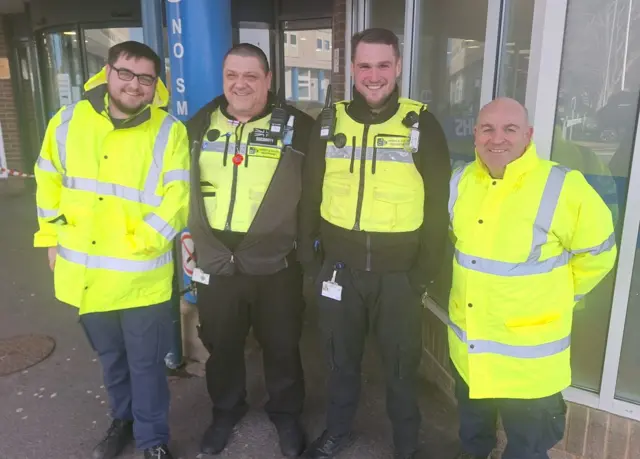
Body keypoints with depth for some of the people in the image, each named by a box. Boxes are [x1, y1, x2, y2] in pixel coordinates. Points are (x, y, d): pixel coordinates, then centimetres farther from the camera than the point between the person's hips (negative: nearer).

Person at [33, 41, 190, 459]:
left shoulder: (169, 132, -10)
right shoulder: (68, 121, 0)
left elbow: (175, 202, -11)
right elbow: (49, 182, 11)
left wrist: (138, 246, -15)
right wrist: (53, 237, 9)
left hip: (141, 277, -3)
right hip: (85, 273, 4)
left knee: (146, 362, 10)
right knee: (110, 356, 23)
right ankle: (124, 419, 47)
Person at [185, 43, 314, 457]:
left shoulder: (297, 126, -5)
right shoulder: (200, 125, 5)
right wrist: (193, 240, 11)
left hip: (276, 264, -2)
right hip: (215, 262, 3)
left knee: (282, 346, 14)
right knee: (221, 344, 19)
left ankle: (287, 414, 38)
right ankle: (226, 411, 43)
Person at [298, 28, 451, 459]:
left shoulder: (421, 124, -5)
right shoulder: (330, 122, 2)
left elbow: (438, 204, -4)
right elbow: (310, 195, 6)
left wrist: (426, 270, -7)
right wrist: (310, 257, 3)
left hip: (399, 273, -2)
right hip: (339, 268, 2)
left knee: (402, 365, 15)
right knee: (341, 358, 20)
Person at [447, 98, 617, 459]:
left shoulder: (564, 188, -19)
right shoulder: (462, 181, -3)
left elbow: (597, 254, -6)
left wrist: (556, 297, 1)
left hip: (530, 357, -4)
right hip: (466, 348, 5)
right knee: (472, 430, 29)